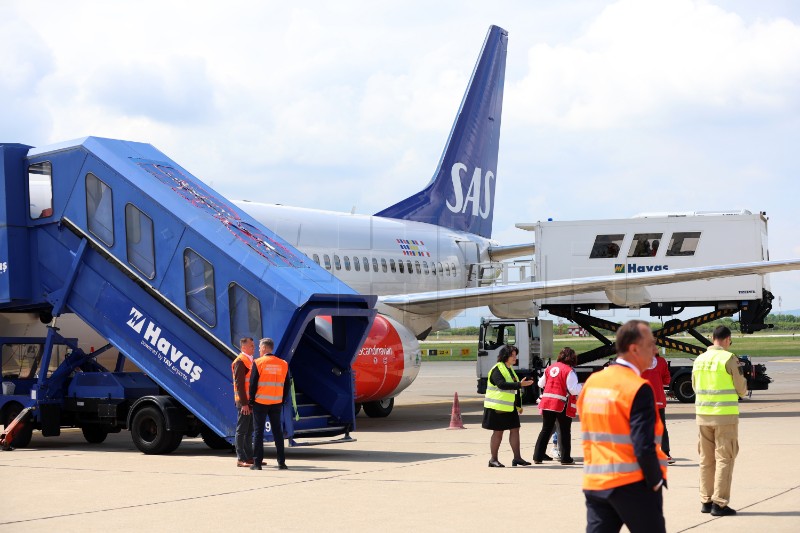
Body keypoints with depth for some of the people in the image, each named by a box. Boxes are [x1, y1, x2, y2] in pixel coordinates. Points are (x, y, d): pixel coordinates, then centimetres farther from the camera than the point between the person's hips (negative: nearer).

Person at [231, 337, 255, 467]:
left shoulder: (250, 360, 17)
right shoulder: (240, 361, -12)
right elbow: (239, 383, -17)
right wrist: (244, 403, -21)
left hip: (250, 401, 9)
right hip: (244, 401, -9)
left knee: (249, 430, 12)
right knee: (242, 430, -5)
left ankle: (249, 457, 18)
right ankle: (241, 459, -2)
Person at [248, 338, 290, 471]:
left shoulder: (258, 363, -8)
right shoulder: (283, 364, 5)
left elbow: (253, 384, -8)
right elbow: (286, 386, 8)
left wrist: (251, 401, -1)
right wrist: (283, 401, 15)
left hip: (260, 402, -3)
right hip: (276, 403, 3)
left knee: (258, 431, 2)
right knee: (277, 431, 9)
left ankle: (257, 462, 0)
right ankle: (281, 462, 6)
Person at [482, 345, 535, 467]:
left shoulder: (510, 369, 16)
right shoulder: (497, 369, -14)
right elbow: (502, 384, -29)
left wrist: (519, 405, 21)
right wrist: (520, 384, -33)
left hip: (510, 407, 9)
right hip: (498, 407, -9)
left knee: (515, 430, 5)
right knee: (498, 432, -1)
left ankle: (517, 457, 10)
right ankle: (493, 459, 8)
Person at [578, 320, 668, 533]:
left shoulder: (591, 382, 8)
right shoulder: (638, 389, -15)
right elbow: (644, 447, -20)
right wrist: (656, 481, -7)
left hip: (595, 483, 6)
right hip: (632, 484, -6)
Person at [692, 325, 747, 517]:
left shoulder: (699, 360, 7)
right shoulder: (728, 359, -10)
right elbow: (741, 390, -4)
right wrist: (740, 374, 15)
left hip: (703, 415, 5)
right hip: (725, 415, -5)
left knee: (706, 459, 13)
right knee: (724, 459, 0)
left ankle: (706, 501, 16)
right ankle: (719, 503, -2)